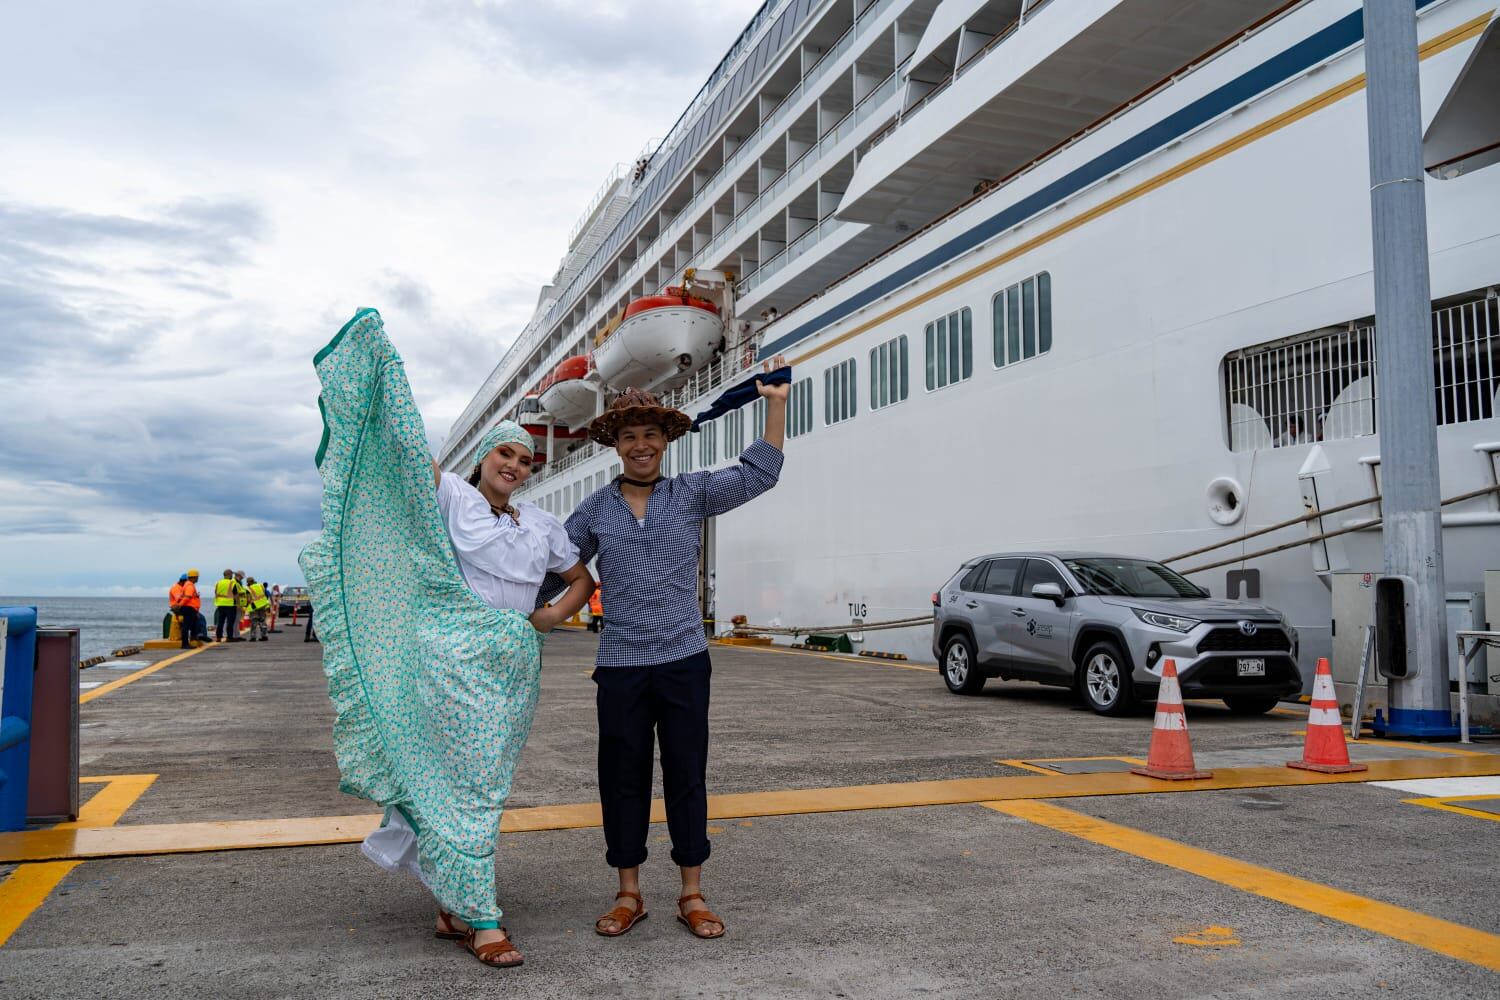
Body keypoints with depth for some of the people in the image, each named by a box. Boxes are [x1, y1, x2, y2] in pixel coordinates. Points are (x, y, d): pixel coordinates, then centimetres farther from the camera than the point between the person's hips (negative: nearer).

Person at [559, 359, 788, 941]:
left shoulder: (693, 494, 4)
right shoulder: (594, 511, 7)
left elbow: (759, 475, -2)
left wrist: (775, 404, -5)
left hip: (684, 660, -1)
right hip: (620, 665, 1)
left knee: (686, 775, 5)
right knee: (623, 778, 8)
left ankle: (692, 895, 17)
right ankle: (628, 895, 22)